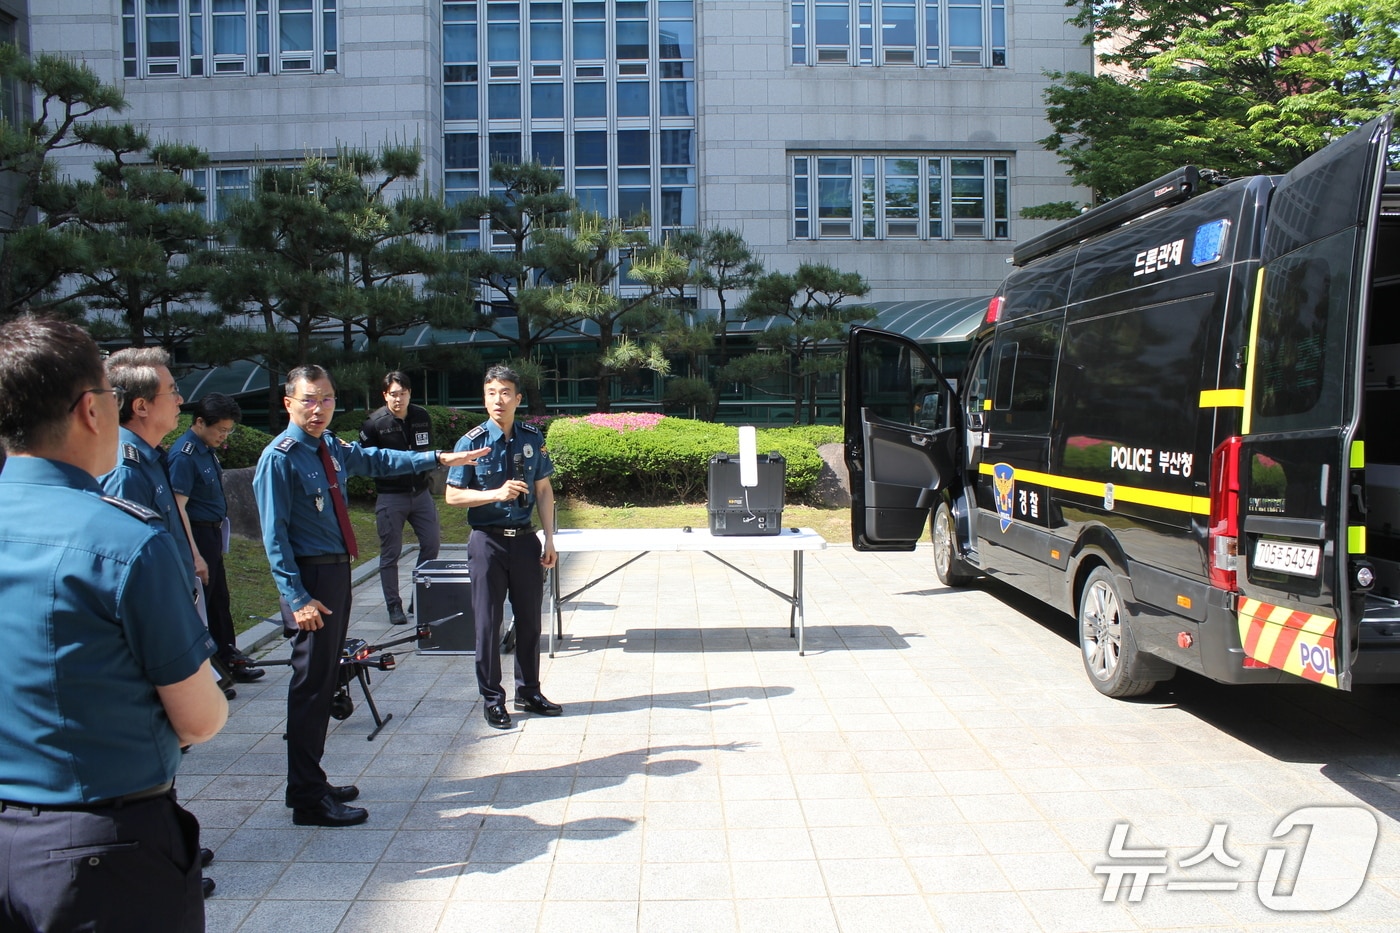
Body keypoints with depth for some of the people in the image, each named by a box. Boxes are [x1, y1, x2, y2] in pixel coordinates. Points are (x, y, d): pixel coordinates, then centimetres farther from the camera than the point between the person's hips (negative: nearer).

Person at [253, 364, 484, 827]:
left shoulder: (333, 448, 8)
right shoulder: (280, 458, -15)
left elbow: (377, 460, 28)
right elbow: (275, 534, -17)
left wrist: (438, 458, 27)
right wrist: (297, 598, -21)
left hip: (337, 571, 9)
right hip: (310, 579, -9)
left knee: (325, 680, 16)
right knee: (312, 683, -3)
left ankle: (310, 783, 29)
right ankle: (308, 800, 8)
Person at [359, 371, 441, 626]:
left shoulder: (422, 417, 6)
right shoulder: (375, 423, -8)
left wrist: (428, 480, 9)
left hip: (421, 492, 4)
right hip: (391, 497, -4)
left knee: (432, 543, 5)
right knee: (391, 553, 2)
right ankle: (394, 606, 13)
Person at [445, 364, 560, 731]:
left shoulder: (533, 438, 2)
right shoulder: (472, 441, -7)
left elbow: (543, 491, 8)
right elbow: (453, 495, -6)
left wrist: (549, 540, 5)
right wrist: (498, 494, -19)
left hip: (525, 539, 3)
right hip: (488, 541, -3)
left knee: (530, 618, 12)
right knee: (488, 622, 5)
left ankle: (529, 692, 29)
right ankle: (492, 699, 20)